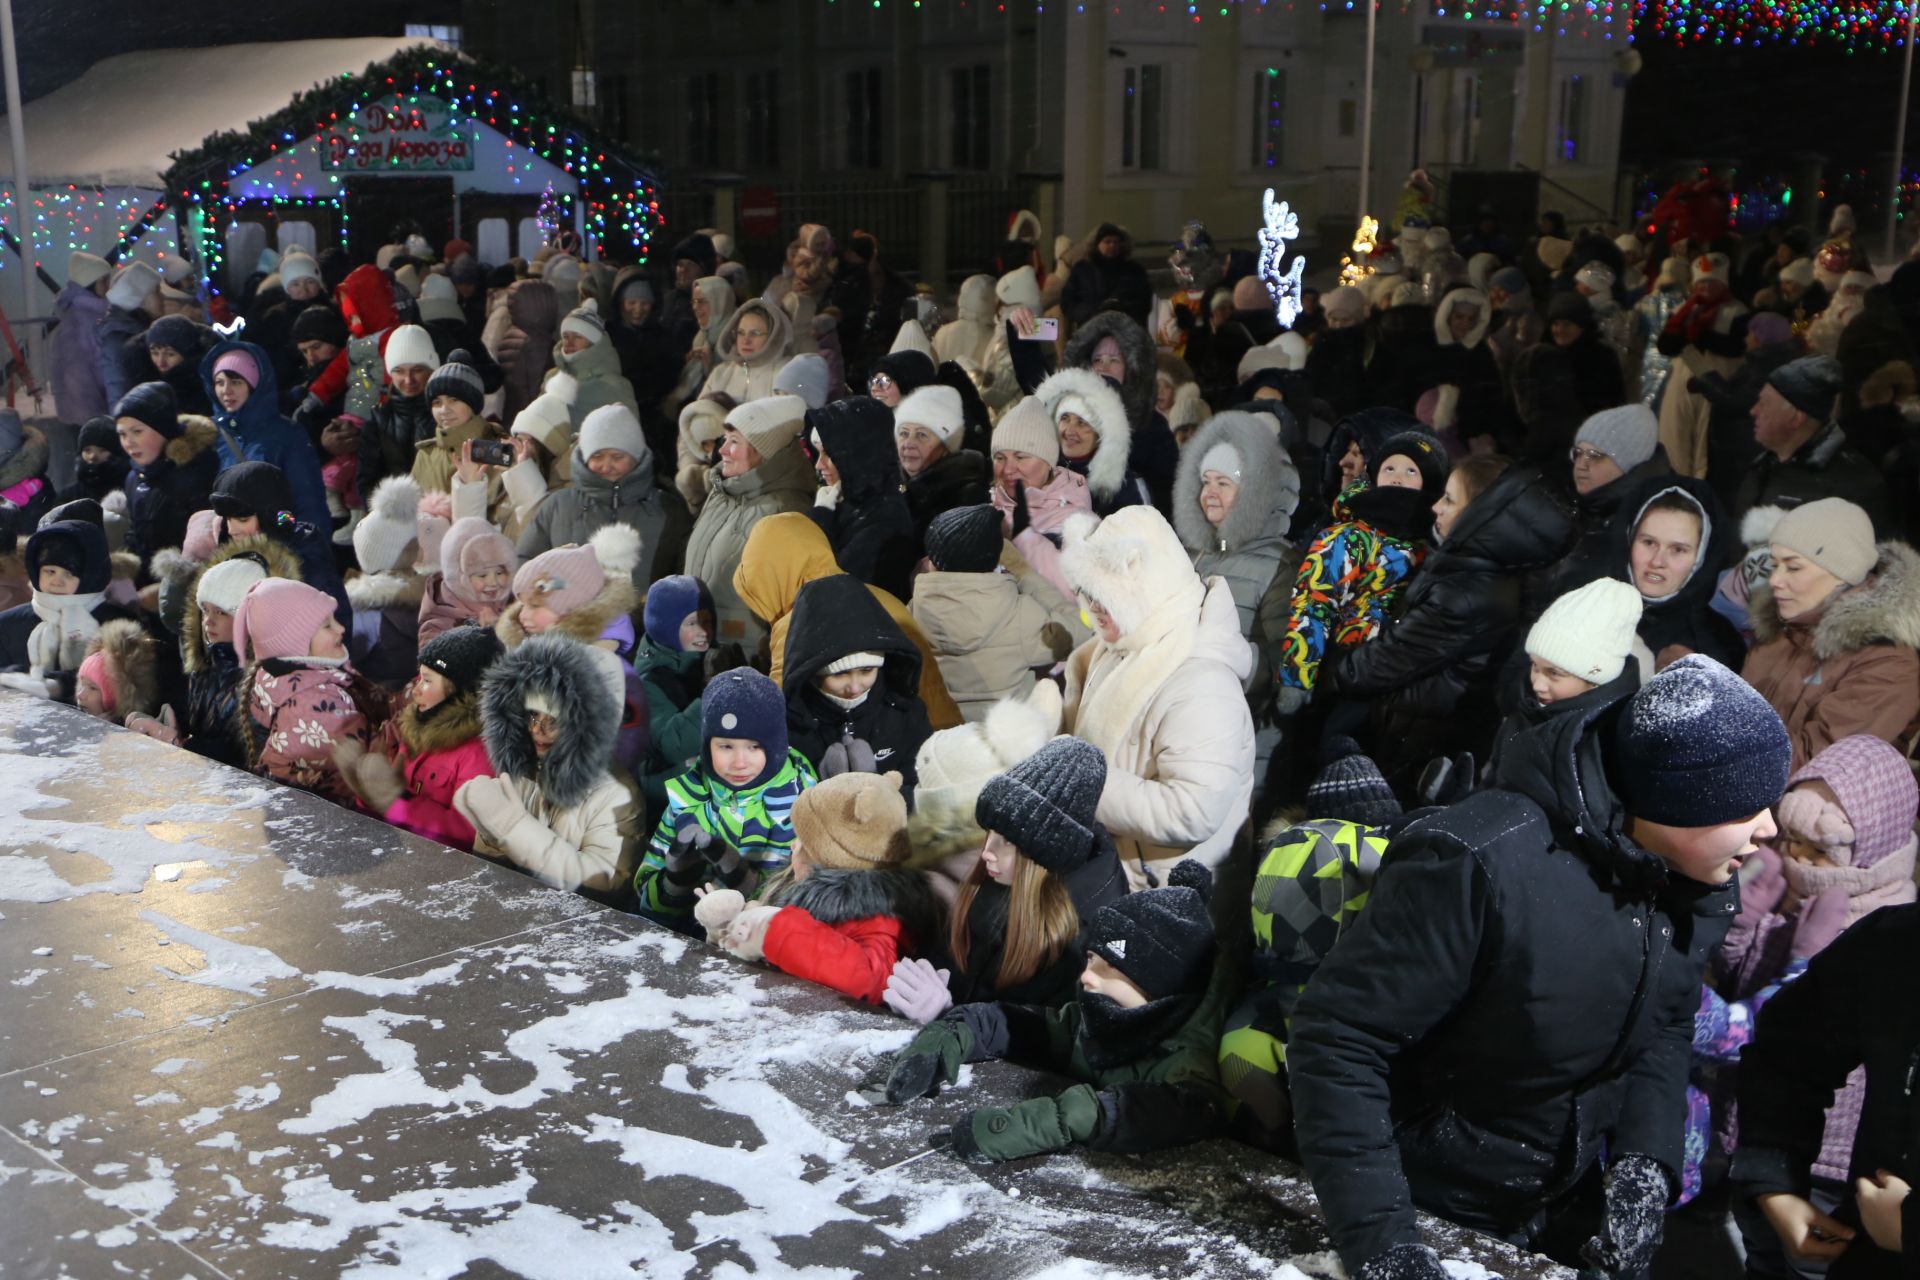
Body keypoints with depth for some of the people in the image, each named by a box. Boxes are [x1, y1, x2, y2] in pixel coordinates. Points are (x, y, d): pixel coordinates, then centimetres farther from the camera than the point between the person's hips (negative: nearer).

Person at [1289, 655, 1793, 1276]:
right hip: (1429, 1217, -7)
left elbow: (1665, 1026, 6)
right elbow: (1336, 1034, -29)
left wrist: (1646, 1162, -11)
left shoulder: (1690, 886, -7)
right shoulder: (1483, 866, -32)